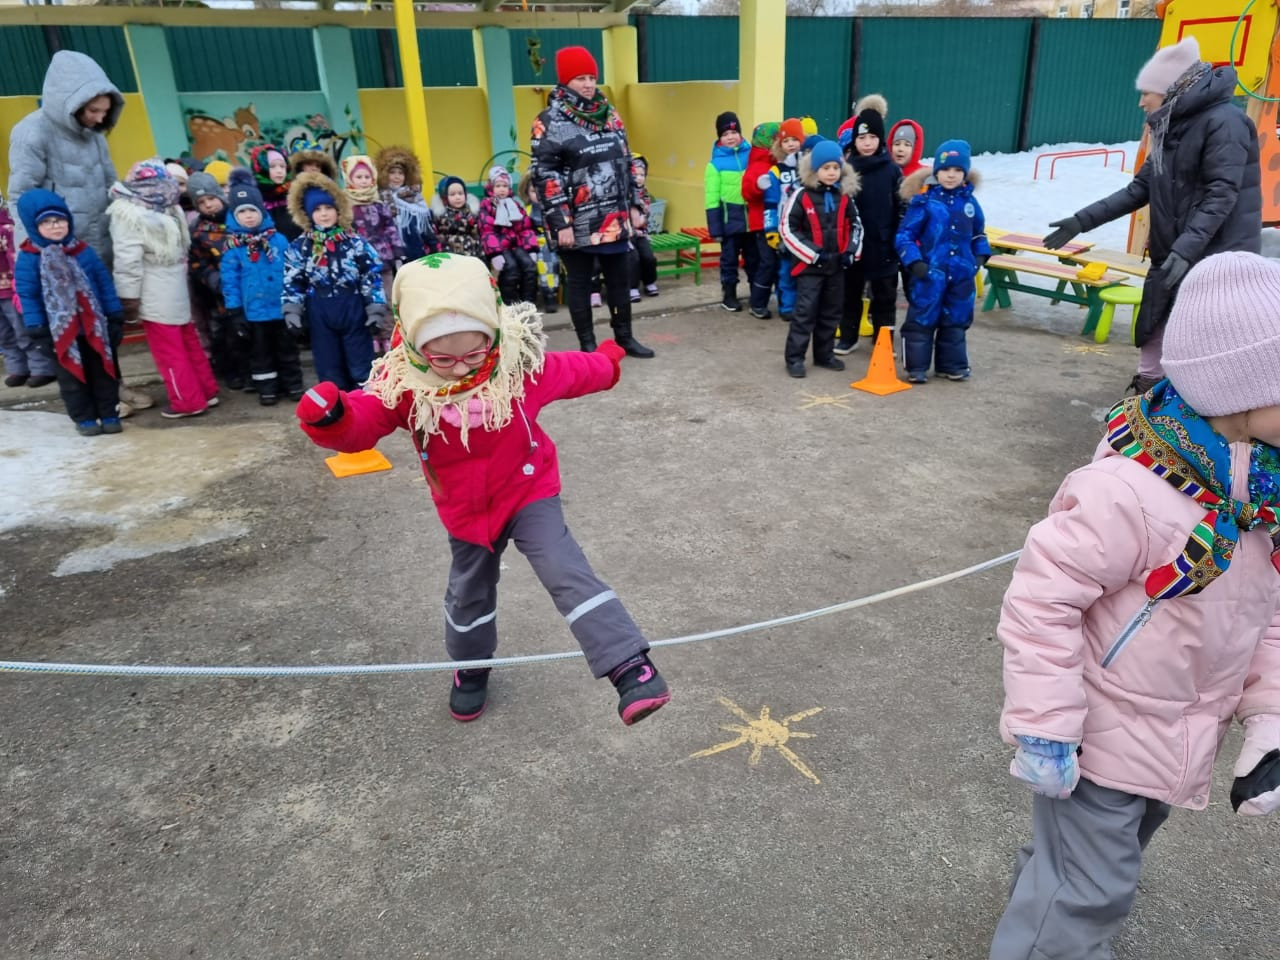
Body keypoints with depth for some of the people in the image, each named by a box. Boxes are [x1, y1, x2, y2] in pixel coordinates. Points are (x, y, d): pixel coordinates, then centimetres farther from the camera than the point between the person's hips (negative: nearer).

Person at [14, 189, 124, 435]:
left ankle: (109, 414, 21)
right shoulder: (29, 258, -8)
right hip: (61, 331, -2)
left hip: (95, 327, 2)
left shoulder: (83, 251, -1)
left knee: (103, 372, 10)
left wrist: (115, 318, 1)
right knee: (72, 377, 10)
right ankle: (84, 418, 20)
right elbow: (28, 297, -6)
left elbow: (105, 283, 3)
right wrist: (39, 332, -8)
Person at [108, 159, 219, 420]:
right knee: (189, 343, 17)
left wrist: (128, 296, -11)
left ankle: (188, 402, 4)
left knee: (169, 351, 0)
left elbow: (128, 260, -17)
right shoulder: (170, 208, 9)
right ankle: (207, 391, 23)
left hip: (155, 295, -7)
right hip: (177, 289, 7)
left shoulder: (128, 213, -13)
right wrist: (179, 277, 19)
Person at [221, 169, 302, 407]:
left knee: (287, 347, 14)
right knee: (260, 351, 13)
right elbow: (230, 281, -4)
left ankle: (293, 384, 27)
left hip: (283, 308, 1)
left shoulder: (278, 240, -4)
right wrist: (234, 312, -6)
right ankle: (267, 388, 24)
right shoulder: (233, 248, -7)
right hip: (254, 311, -1)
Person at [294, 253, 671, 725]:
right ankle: (471, 668, 49)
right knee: (470, 592, 21)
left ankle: (631, 667, -20)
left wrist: (608, 363, 19)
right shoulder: (401, 382, -21)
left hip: (529, 492, -2)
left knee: (568, 574, -19)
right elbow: (360, 424, -25)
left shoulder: (520, 362, -20)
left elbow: (573, 371, -1)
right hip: (465, 509, 3)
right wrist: (328, 418, -49)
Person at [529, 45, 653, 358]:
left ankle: (625, 337, 27)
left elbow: (626, 162, 17)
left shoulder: (610, 115, 10)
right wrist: (560, 223, -18)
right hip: (577, 224, -6)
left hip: (614, 220, 6)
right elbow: (544, 176, -14)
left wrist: (632, 206, 14)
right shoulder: (550, 122, -9)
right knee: (580, 283, 5)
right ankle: (588, 346, 16)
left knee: (620, 279, 13)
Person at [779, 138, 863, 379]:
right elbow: (788, 229, -11)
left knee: (832, 312, 12)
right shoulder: (802, 195, -10)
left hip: (837, 265, 5)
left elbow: (855, 225, 16)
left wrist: (851, 251, 1)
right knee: (805, 312, -6)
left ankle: (824, 354, 24)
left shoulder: (844, 196, 4)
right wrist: (813, 254, -14)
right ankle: (794, 358, 1)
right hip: (810, 265, -5)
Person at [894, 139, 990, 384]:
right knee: (922, 320, 1)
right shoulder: (924, 201, -9)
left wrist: (980, 256, 9)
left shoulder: (969, 202, 7)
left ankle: (952, 365, 26)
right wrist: (914, 261, -17)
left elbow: (978, 233, 21)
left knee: (956, 321, 14)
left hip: (961, 274, 5)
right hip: (930, 274, -5)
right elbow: (904, 235, -9)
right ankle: (916, 367, 11)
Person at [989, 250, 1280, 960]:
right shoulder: (1132, 491, -32)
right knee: (1087, 894, 5)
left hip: (1178, 743, 8)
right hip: (1100, 741, -8)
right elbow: (1041, 596, -28)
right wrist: (1044, 729, -23)